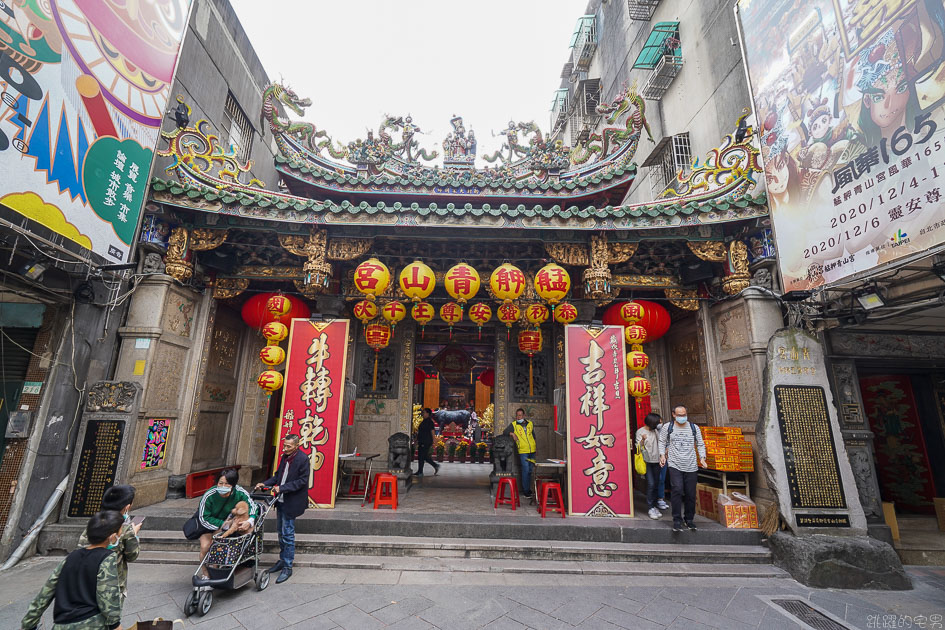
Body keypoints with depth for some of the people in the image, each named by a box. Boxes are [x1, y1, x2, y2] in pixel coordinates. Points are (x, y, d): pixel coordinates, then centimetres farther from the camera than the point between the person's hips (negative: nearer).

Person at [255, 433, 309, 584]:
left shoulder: (303, 459, -19)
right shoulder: (285, 457, 5)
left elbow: (302, 481, -20)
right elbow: (278, 475, 14)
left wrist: (282, 488, -24)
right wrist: (264, 483, 0)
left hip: (291, 503, -8)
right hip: (281, 500, 8)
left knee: (288, 535, -1)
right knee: (281, 532, 20)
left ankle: (287, 568, 11)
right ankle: (282, 560, 36)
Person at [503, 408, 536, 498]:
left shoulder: (530, 423, 11)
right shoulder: (513, 425, 0)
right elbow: (504, 432, -1)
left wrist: (536, 446, 20)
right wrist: (512, 434, -17)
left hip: (532, 450, 4)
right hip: (523, 451, -4)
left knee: (530, 470, 11)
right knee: (525, 470, -9)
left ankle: (528, 488, 24)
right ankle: (525, 491, 0)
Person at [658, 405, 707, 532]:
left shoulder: (694, 427, 9)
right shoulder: (667, 427, 4)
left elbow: (701, 444, 18)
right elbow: (662, 442, 12)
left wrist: (702, 457, 4)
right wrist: (662, 455, 0)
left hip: (691, 466, 2)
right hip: (674, 465, -2)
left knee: (691, 494, 5)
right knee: (677, 490, -15)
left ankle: (689, 519, 24)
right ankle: (677, 520, -5)